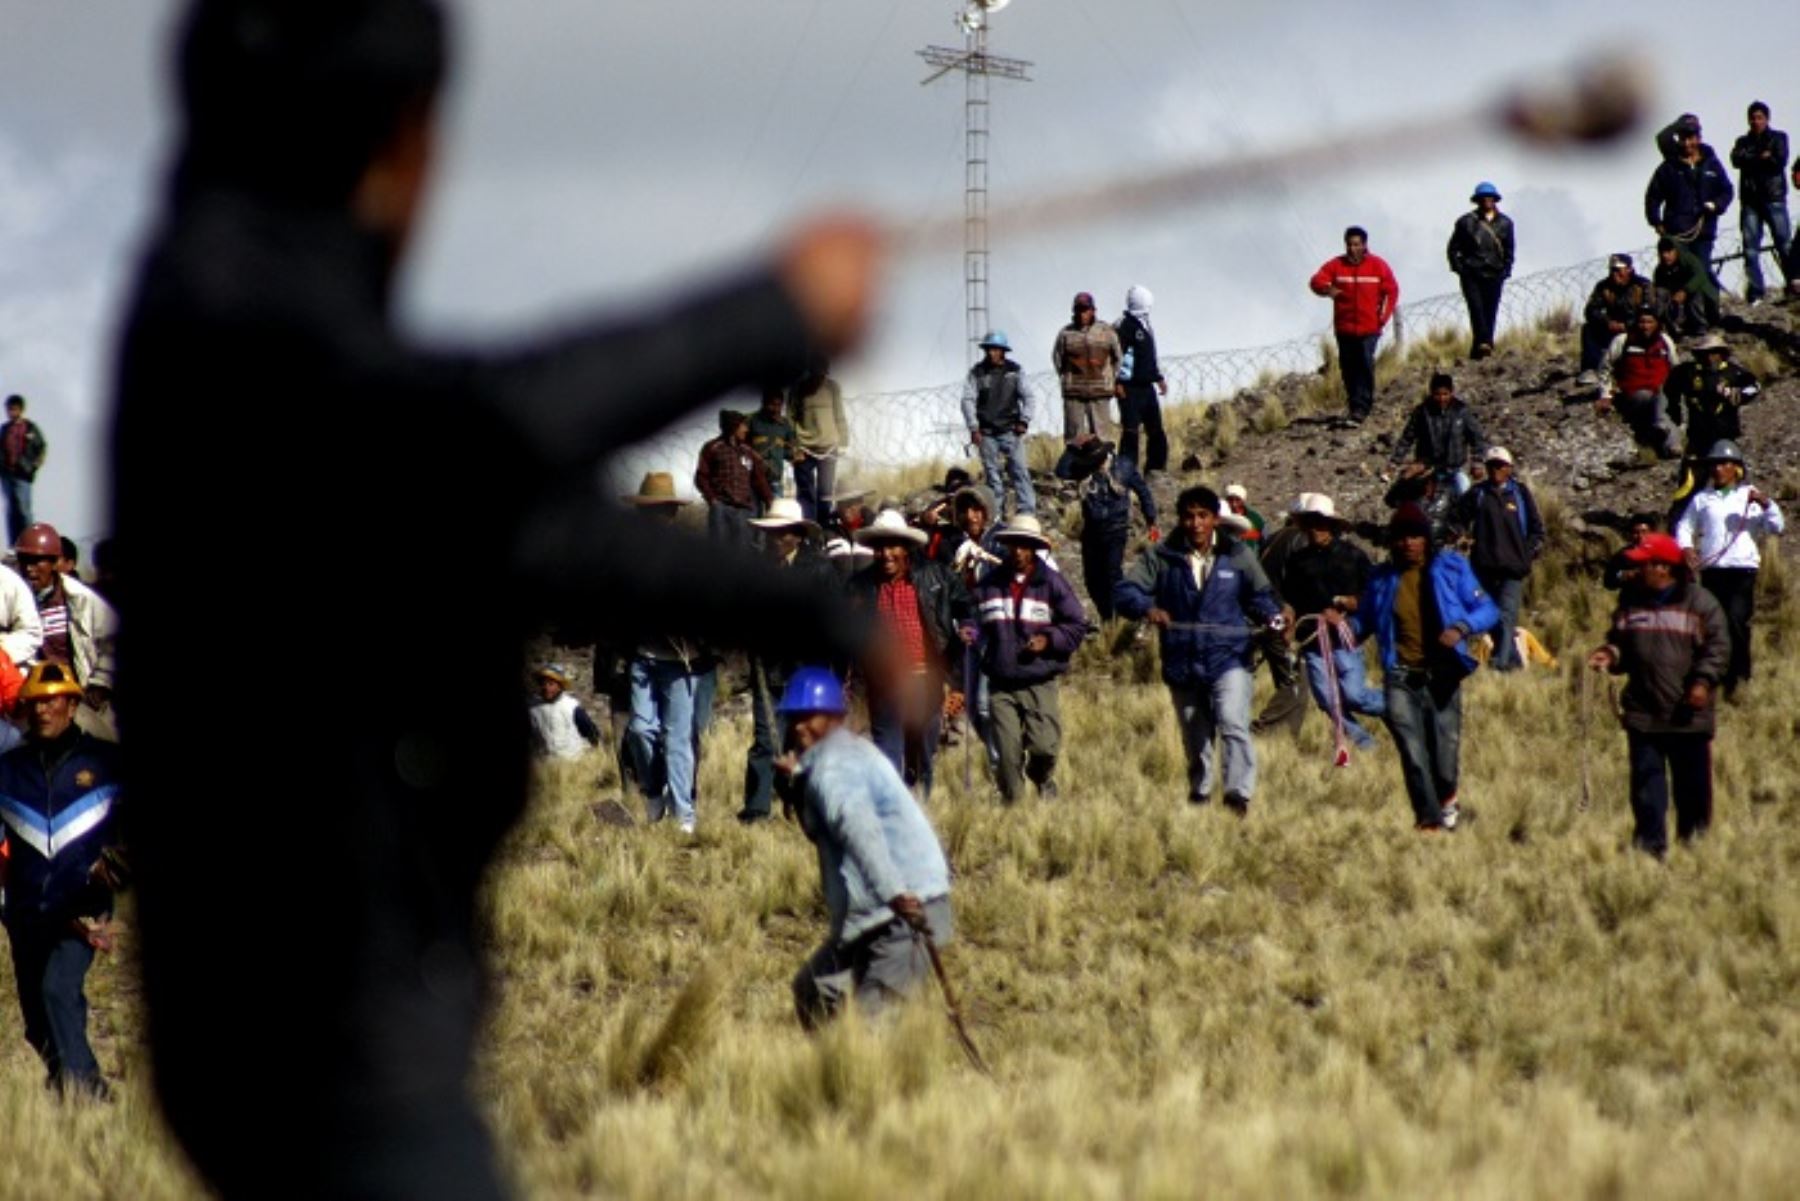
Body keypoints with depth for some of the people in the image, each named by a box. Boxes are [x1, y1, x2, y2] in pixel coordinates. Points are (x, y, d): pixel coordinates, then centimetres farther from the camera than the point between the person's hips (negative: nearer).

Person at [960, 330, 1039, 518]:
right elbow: (968, 400, 1)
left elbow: (1030, 395, 5)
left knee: (1019, 470, -8)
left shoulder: (1014, 372, 4)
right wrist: (973, 428, -7)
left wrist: (1024, 421, -6)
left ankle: (1027, 512, -9)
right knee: (991, 474, 1)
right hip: (986, 432, 1)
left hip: (1010, 430, 0)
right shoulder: (977, 373, 3)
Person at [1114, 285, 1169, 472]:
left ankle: (1156, 468, 19)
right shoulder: (1125, 325, -12)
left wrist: (1159, 378, 29)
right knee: (1130, 431, -9)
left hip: (1147, 386, 9)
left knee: (1156, 431, 11)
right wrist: (1118, 383, -22)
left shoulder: (1146, 326, 16)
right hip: (1130, 389, -9)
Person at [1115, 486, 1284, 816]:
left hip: (1229, 660, -2)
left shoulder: (1238, 556, 6)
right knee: (1195, 738, 13)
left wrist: (1272, 617, -8)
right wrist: (1147, 608, -24)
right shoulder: (1161, 558, 4)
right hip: (1183, 663, 2)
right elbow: (1124, 591, -2)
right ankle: (1199, 794, 30)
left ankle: (1239, 796, -26)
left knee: (1233, 724, -22)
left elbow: (1259, 596, 15)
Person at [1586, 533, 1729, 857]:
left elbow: (1719, 647, -5)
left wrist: (1704, 680, -17)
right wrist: (1610, 655, -5)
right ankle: (1650, 845, 6)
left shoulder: (1700, 603, -4)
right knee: (1647, 782, 2)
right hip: (1643, 714, 3)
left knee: (1692, 782, 7)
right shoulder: (1631, 602, 8)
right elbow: (1620, 643, 17)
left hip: (1688, 714, -3)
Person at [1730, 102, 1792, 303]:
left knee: (1785, 244, -7)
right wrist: (1762, 158, -14)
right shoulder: (1743, 141, 16)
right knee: (1751, 249, -2)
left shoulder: (1778, 138, 10)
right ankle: (1754, 294, -1)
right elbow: (1736, 159, -3)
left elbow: (1780, 161, -5)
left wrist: (1752, 160, -9)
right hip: (1750, 200, 2)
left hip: (1774, 197, -2)